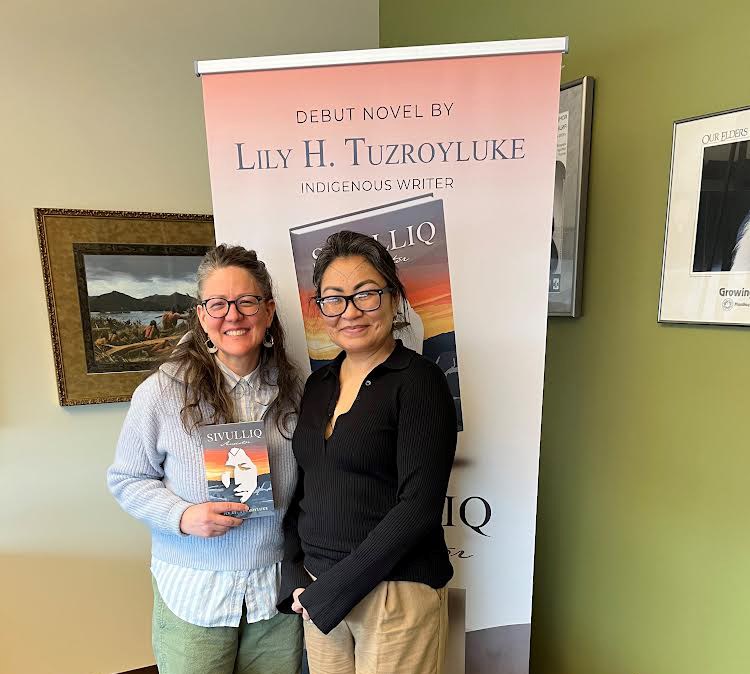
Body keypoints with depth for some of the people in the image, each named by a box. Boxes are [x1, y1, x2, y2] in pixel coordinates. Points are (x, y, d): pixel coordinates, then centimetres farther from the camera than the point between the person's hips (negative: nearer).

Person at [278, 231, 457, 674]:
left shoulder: (418, 380, -14)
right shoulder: (319, 383, 4)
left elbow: (419, 507, -18)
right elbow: (303, 490, 9)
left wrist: (333, 589, -14)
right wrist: (295, 578, -1)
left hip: (396, 592, -5)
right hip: (317, 590, 6)